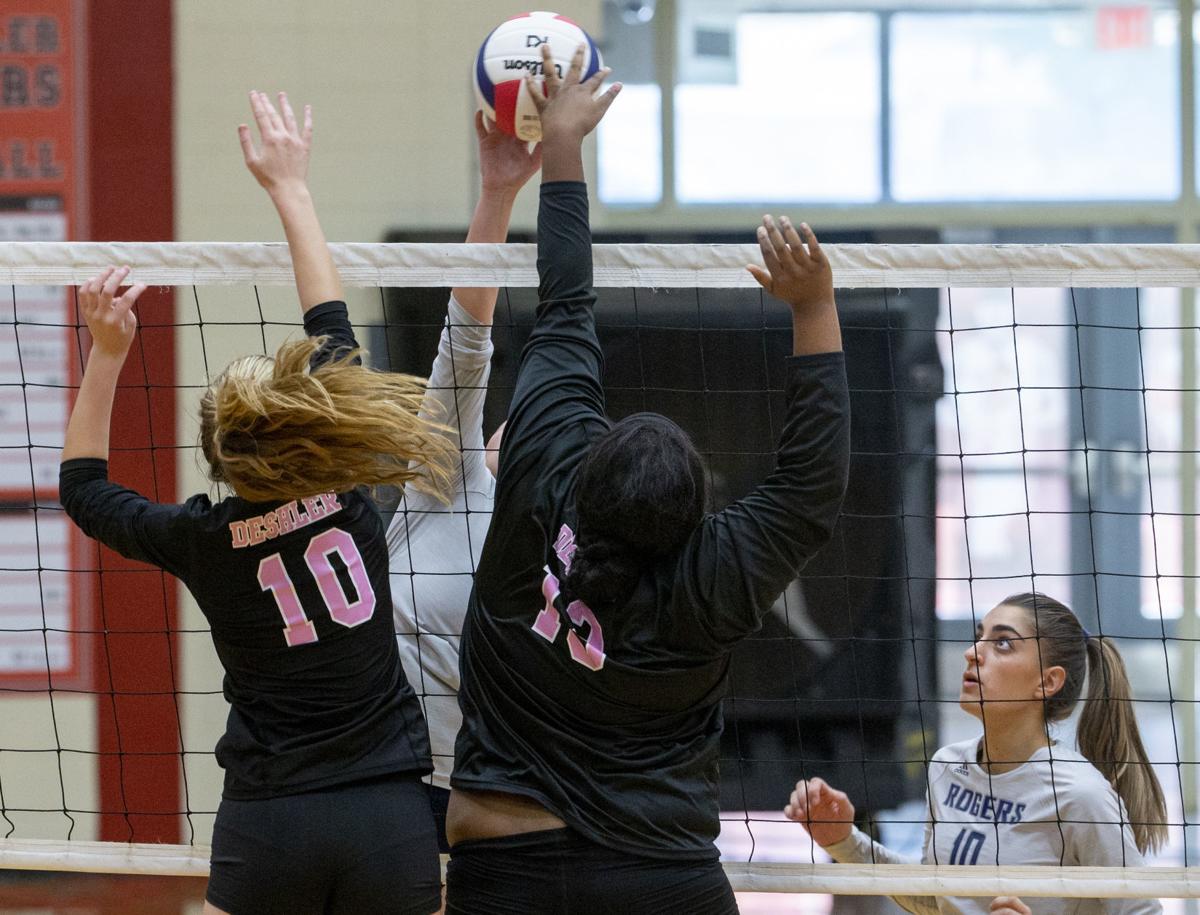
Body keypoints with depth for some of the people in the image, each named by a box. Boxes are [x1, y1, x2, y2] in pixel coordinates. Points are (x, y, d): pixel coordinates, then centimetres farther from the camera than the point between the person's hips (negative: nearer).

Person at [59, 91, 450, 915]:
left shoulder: (201, 542, -5)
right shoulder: (348, 498, -3)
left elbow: (84, 487, 17)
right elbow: (331, 325, 12)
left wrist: (107, 353, 12)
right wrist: (290, 185, 22)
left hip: (266, 827, -1)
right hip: (392, 817, 1)